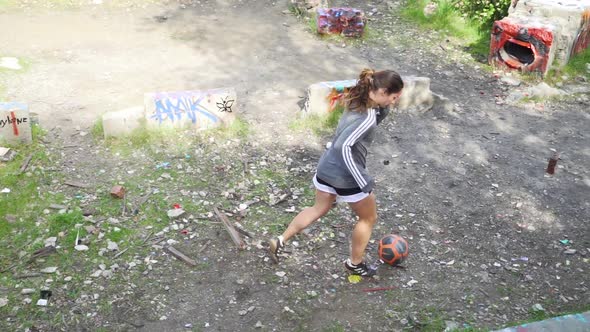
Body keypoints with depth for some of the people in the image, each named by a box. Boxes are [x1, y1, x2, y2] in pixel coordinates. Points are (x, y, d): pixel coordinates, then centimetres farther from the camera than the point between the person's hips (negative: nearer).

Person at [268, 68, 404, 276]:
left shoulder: (357, 102, 0)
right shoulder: (367, 117, -27)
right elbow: (344, 146, -35)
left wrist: (385, 107, -3)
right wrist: (364, 181, -30)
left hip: (327, 168, 8)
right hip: (347, 177, -8)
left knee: (319, 209, 29)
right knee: (368, 218, 18)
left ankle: (280, 241, 30)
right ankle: (355, 263, 34)